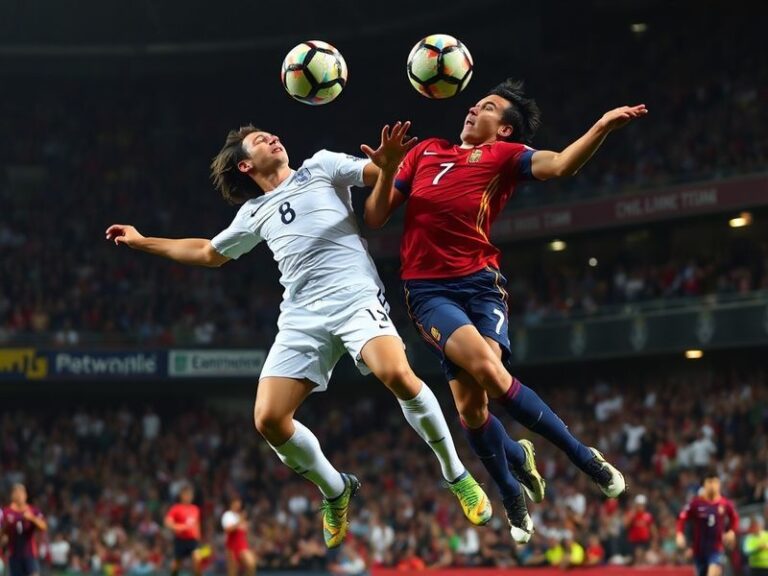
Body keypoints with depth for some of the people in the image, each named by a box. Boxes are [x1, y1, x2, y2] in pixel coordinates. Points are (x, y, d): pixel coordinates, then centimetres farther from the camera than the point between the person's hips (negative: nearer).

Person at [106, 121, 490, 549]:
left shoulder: (322, 167, 15)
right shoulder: (255, 213, 25)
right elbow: (209, 253, 39)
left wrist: (389, 159, -19)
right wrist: (143, 243, 39)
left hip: (356, 296, -4)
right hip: (302, 317, 4)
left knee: (397, 374, -32)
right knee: (269, 419, -10)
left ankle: (455, 474, -13)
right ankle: (336, 491, 15)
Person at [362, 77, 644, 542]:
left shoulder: (505, 155, 8)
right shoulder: (426, 152, 17)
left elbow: (560, 165, -12)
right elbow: (376, 218, 15)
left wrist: (601, 128, -27)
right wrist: (388, 172, -2)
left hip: (481, 282, -1)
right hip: (428, 290, 1)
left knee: (473, 400, -21)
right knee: (483, 367, -23)